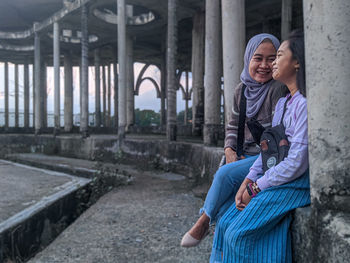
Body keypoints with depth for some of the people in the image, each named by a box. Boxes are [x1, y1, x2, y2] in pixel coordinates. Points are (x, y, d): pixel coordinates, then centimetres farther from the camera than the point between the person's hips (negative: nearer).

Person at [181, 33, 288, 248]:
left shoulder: (279, 89, -12)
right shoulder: (241, 91, 10)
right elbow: (233, 126, 16)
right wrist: (229, 150, -2)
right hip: (246, 156, 7)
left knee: (225, 174, -23)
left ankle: (204, 221, -4)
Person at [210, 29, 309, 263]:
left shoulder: (305, 104, -17)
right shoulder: (282, 103, 14)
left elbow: (297, 163, -21)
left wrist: (256, 188, -12)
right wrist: (248, 182, -1)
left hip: (295, 184, -8)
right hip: (273, 179, 9)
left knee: (238, 234, -15)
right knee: (226, 224, 1)